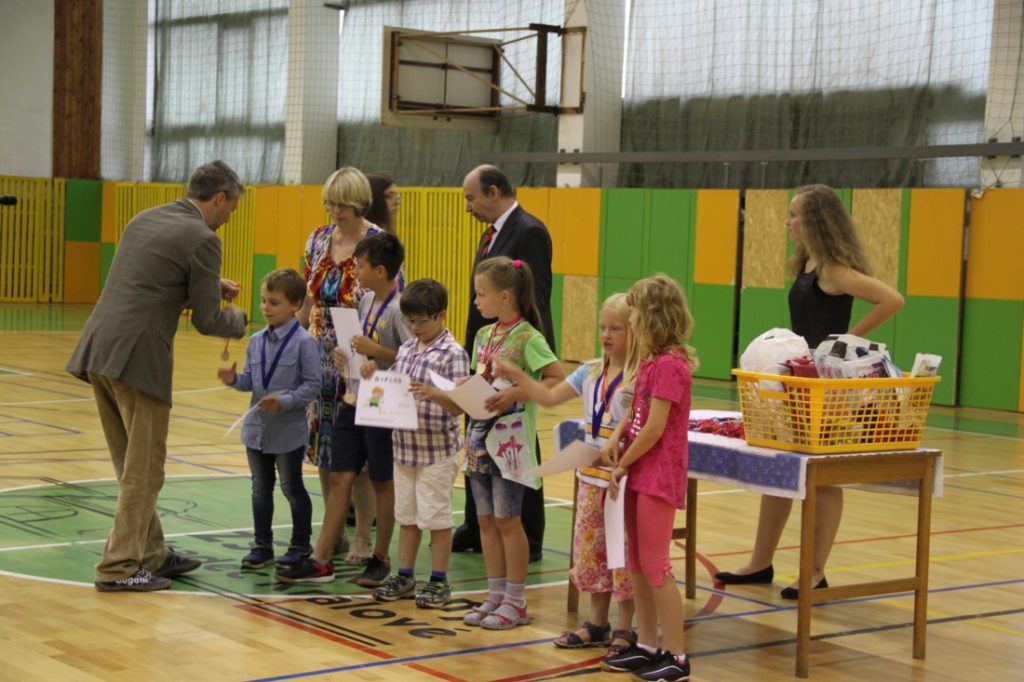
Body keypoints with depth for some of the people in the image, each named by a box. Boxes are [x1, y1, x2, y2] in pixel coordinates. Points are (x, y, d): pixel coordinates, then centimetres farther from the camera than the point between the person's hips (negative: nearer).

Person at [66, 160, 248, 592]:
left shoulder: (144, 219, 18)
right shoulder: (202, 240, -7)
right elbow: (206, 321, -4)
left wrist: (209, 285, 28)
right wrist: (238, 320, 17)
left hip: (98, 352, 9)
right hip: (138, 358, -8)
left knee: (132, 467, 17)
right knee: (144, 471, 2)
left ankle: (150, 554, 27)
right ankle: (119, 568, 4)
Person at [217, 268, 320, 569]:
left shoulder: (304, 342, -14)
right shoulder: (256, 341, 4)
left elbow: (312, 385, -15)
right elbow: (250, 381, 8)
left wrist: (284, 402, -26)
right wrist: (234, 379, -12)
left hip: (289, 430, -6)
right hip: (257, 427, 6)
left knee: (291, 487, 7)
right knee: (261, 488, 13)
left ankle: (301, 544, 22)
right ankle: (262, 546, 23)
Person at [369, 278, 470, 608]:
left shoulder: (453, 354, -12)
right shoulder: (406, 349, 8)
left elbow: (459, 406, -17)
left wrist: (434, 394, -35)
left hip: (437, 450, -6)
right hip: (405, 446, 6)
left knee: (436, 517, 3)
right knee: (406, 515, 15)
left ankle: (439, 581, 13)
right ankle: (404, 576, 25)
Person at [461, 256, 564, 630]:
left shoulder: (527, 337, -12)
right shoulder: (483, 336, 11)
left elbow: (559, 380, -17)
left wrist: (515, 394, -22)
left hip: (511, 440, -7)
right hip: (481, 436, 7)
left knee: (507, 519, 0)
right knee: (486, 519, 11)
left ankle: (515, 602, 10)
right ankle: (496, 596, 20)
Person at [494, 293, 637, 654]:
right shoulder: (591, 372, 9)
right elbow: (549, 397, 11)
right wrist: (517, 376, 2)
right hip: (591, 476, 7)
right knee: (589, 549, 13)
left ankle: (625, 629, 14)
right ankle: (597, 623, 27)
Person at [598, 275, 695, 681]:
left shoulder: (669, 365, -19)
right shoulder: (650, 361, 11)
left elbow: (654, 429, -20)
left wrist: (623, 465, -10)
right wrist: (615, 440, -3)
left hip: (659, 476, -10)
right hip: (640, 474, 10)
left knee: (654, 565, -4)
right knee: (636, 563, 14)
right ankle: (646, 646, 23)